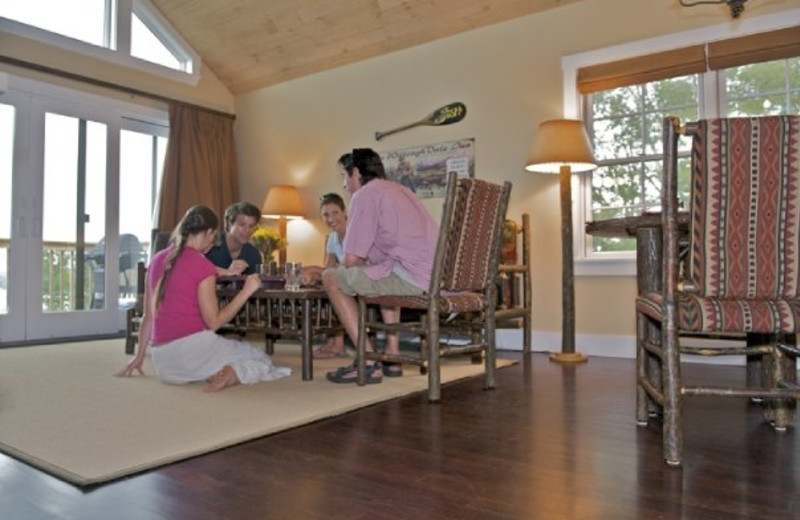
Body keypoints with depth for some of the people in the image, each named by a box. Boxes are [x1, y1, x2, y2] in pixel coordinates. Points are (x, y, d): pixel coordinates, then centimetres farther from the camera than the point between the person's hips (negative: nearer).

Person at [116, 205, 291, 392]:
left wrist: (139, 356, 26)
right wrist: (246, 291, -5)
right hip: (192, 347, -8)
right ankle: (230, 376, -21)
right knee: (261, 360, 6)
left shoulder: (157, 260, 11)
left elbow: (148, 316, 16)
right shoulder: (202, 265, -10)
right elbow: (214, 322, -11)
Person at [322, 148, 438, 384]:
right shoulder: (398, 189, 27)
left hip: (413, 280, -9)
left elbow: (351, 260, -1)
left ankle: (368, 364, 2)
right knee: (385, 275, 37)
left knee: (332, 278, 5)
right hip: (442, 278, 9)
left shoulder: (364, 195, 0)